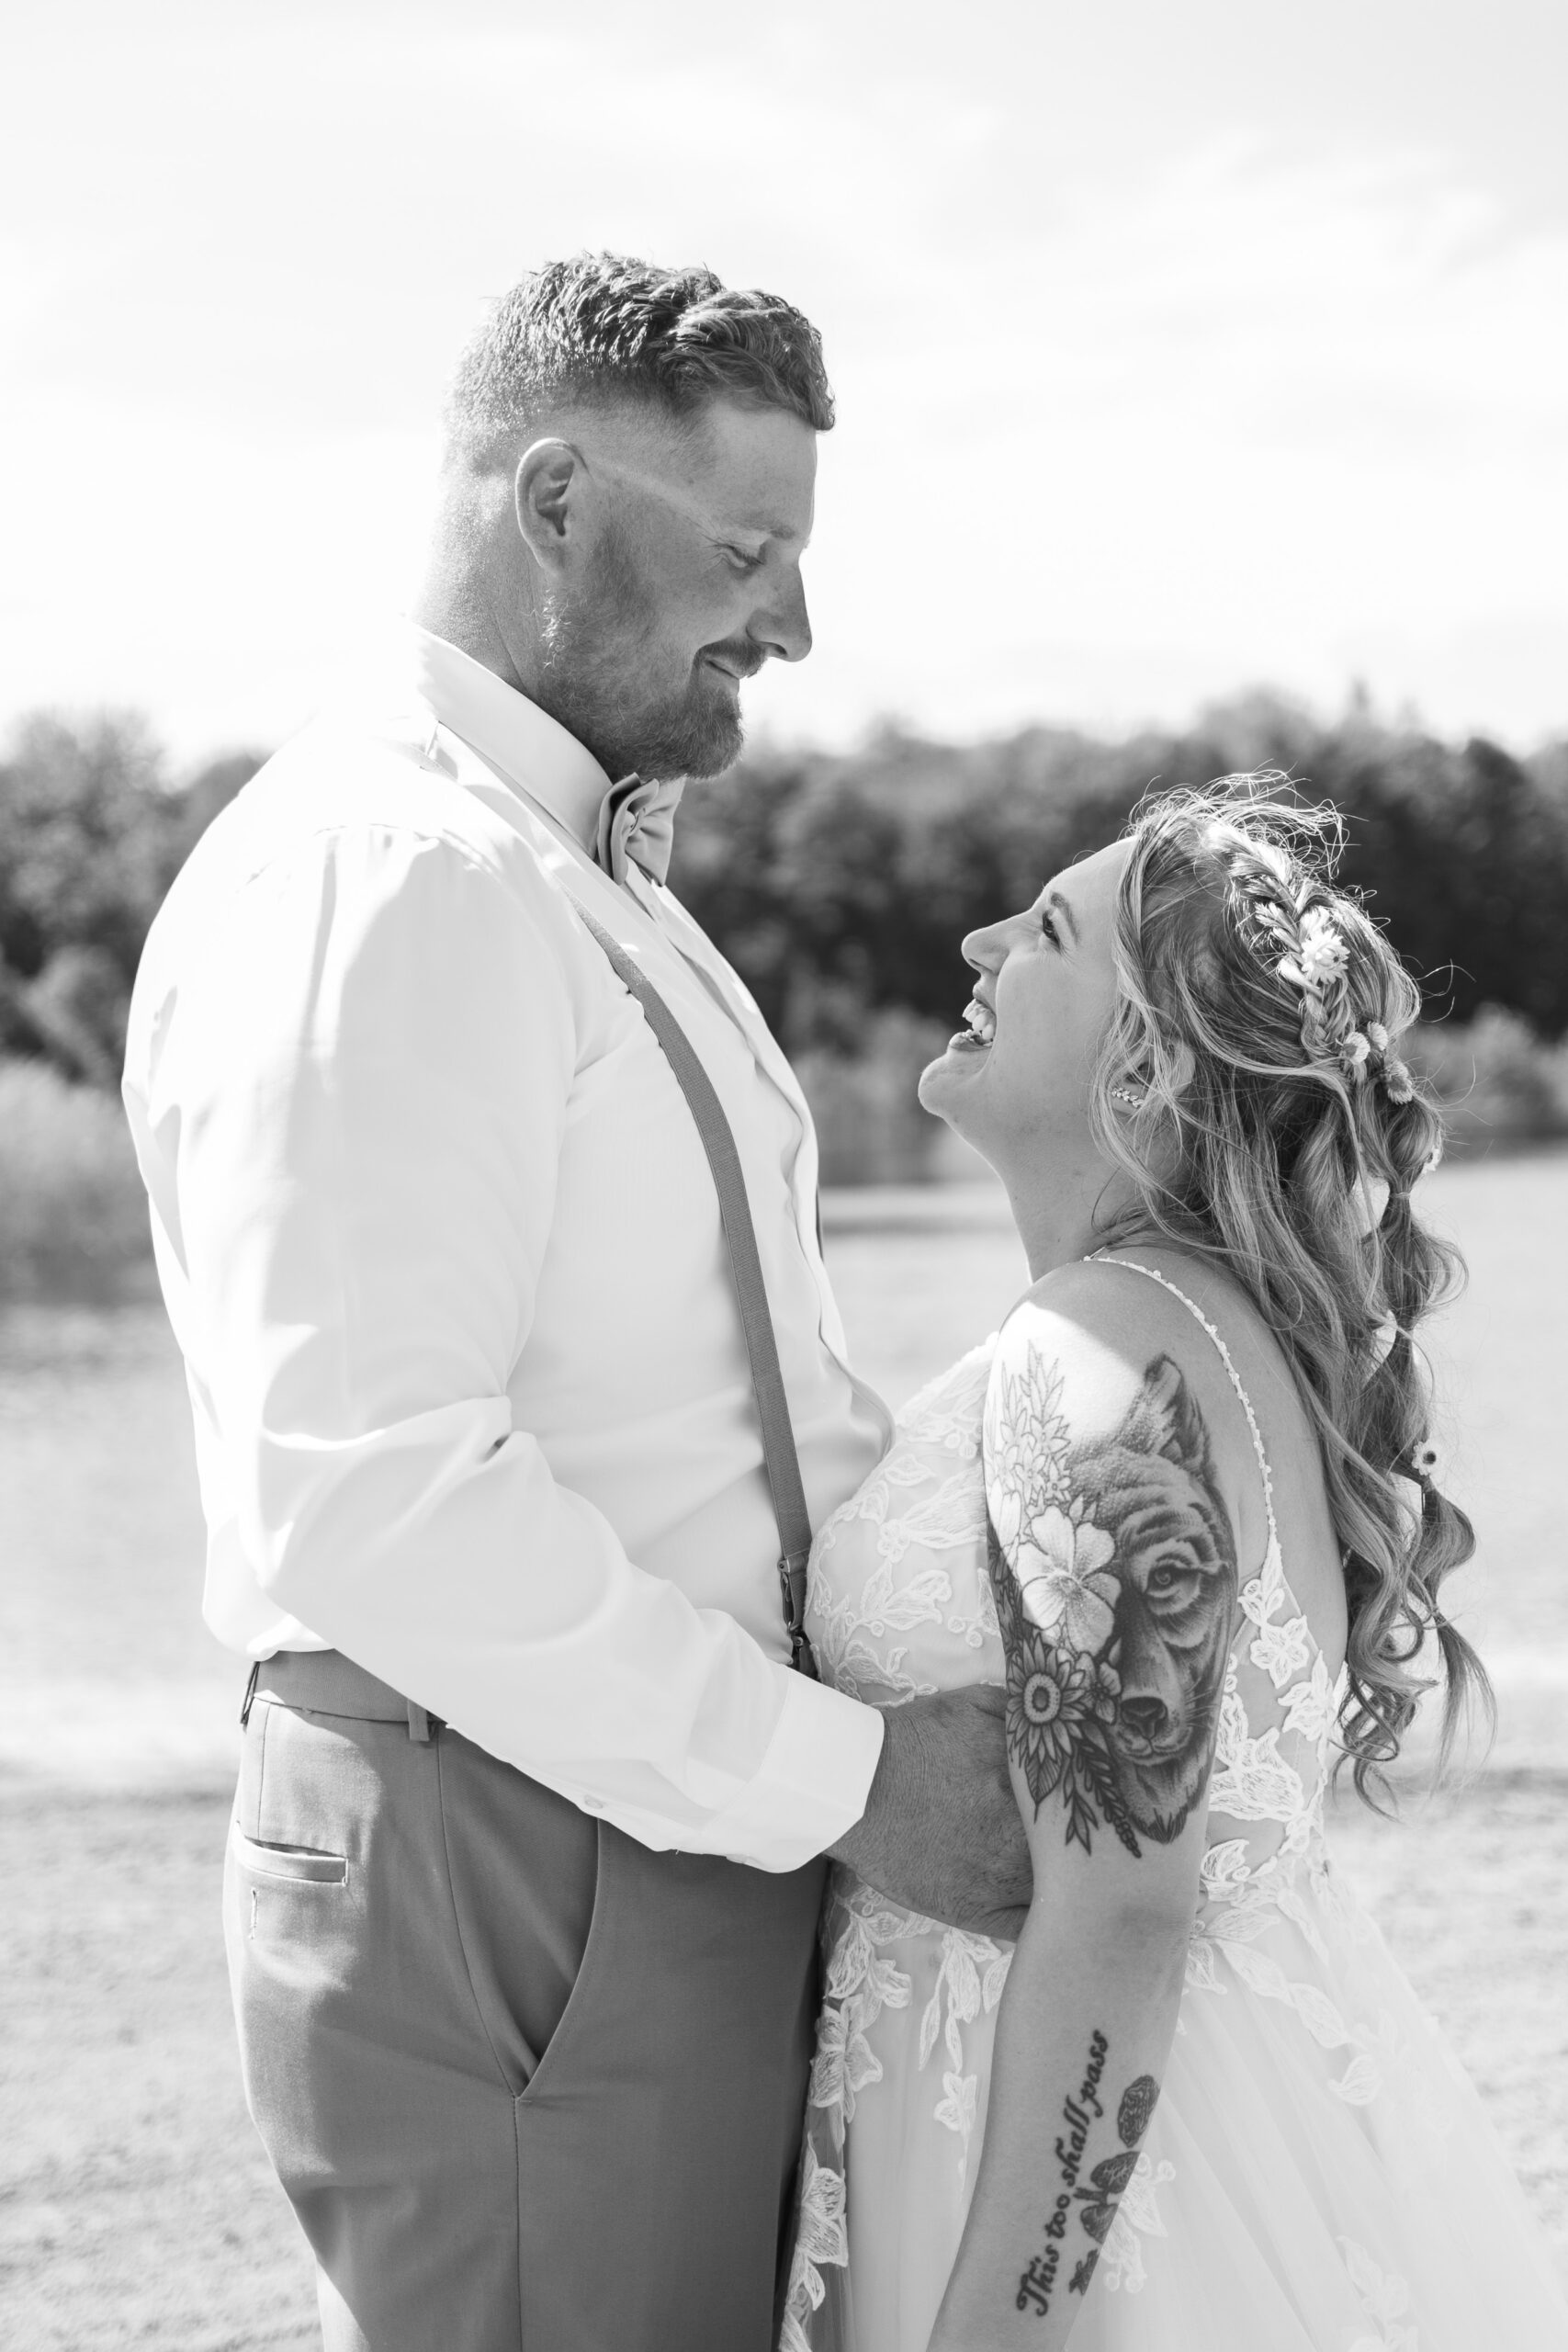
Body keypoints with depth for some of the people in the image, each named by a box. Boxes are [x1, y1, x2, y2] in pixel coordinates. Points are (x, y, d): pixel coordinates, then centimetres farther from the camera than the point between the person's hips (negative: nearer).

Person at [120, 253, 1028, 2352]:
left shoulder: (591, 878, 17)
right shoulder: (385, 880, -17)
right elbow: (370, 1490, -27)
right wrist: (844, 1776, -22)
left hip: (690, 1832, 10)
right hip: (504, 1884, -10)